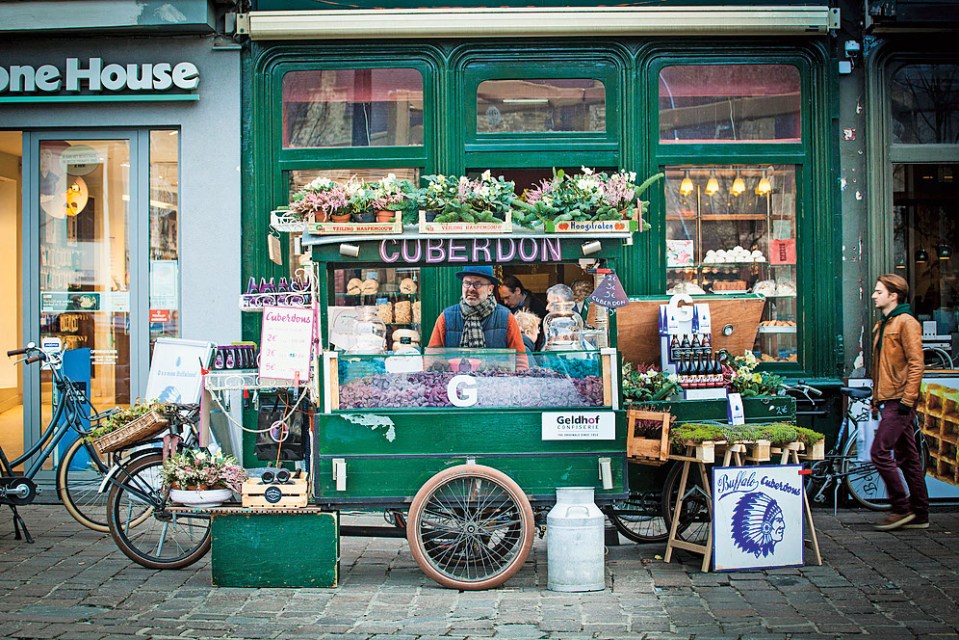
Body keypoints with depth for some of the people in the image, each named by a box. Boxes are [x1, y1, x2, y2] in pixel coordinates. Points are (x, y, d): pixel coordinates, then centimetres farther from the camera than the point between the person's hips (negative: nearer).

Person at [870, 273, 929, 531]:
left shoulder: (906, 322, -9)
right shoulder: (882, 325, 19)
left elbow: (915, 363, -16)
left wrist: (907, 399, -20)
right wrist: (876, 399, 21)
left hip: (900, 402, -9)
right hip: (889, 401, 9)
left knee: (880, 452, -12)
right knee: (907, 457, 10)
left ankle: (901, 508, -4)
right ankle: (919, 514, 15)